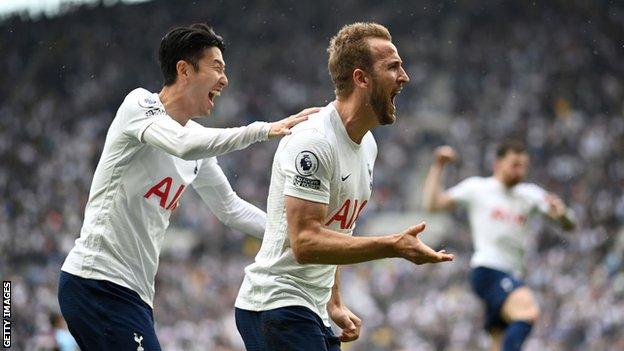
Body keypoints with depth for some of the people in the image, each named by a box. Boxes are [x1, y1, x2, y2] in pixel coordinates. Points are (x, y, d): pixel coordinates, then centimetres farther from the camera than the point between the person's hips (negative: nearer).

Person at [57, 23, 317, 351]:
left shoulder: (196, 137, 16)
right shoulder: (140, 103, -8)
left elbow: (230, 208, 26)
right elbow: (185, 145, -28)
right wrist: (264, 129, -26)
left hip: (134, 291, 9)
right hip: (96, 279, -9)